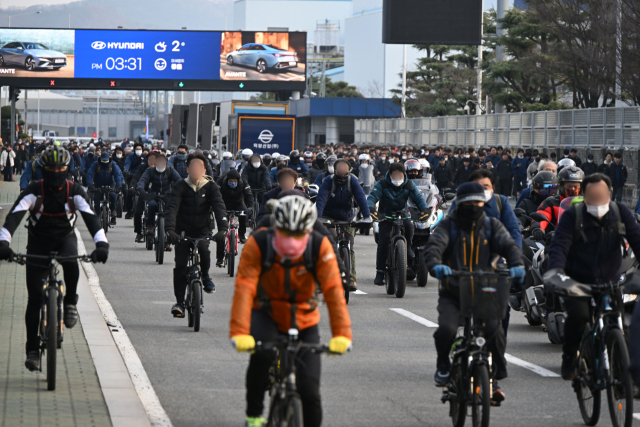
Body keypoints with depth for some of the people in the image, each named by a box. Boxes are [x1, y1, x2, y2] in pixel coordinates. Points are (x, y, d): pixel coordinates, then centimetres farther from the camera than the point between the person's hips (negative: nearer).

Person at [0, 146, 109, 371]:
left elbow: (90, 216, -24)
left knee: (71, 264, -37)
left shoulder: (74, 191, -14)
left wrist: (101, 243, -41)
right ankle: (33, 350, 3)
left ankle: (70, 303, -10)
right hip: (38, 243, 0)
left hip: (65, 239, 0)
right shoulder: (34, 190, -17)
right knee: (35, 299, -5)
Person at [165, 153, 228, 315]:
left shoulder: (210, 186, 0)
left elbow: (219, 206, -12)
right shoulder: (180, 186, -4)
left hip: (202, 230, 0)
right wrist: (170, 229, -34)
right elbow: (172, 207, -16)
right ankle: (179, 302, 0)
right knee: (180, 265, -10)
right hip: (183, 231, 0)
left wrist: (223, 227, -31)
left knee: (204, 249, -31)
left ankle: (205, 275, -1)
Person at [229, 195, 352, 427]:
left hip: (303, 319, 1)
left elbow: (333, 291, -27)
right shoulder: (258, 244, -24)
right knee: (262, 353, -34)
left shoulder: (320, 247, -22)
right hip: (266, 313, -1)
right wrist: (239, 333, -44)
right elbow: (244, 288, -31)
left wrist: (342, 334, -39)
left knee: (309, 390, -10)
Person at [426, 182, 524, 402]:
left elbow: (508, 245, -5)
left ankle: (495, 378, -5)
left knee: (494, 330, -24)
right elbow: (434, 245, -14)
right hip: (452, 292, -1)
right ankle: (443, 364, 7)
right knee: (446, 329, -26)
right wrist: (435, 265, -37)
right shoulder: (449, 225, 4)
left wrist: (516, 264, -28)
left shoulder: (491, 225, 10)